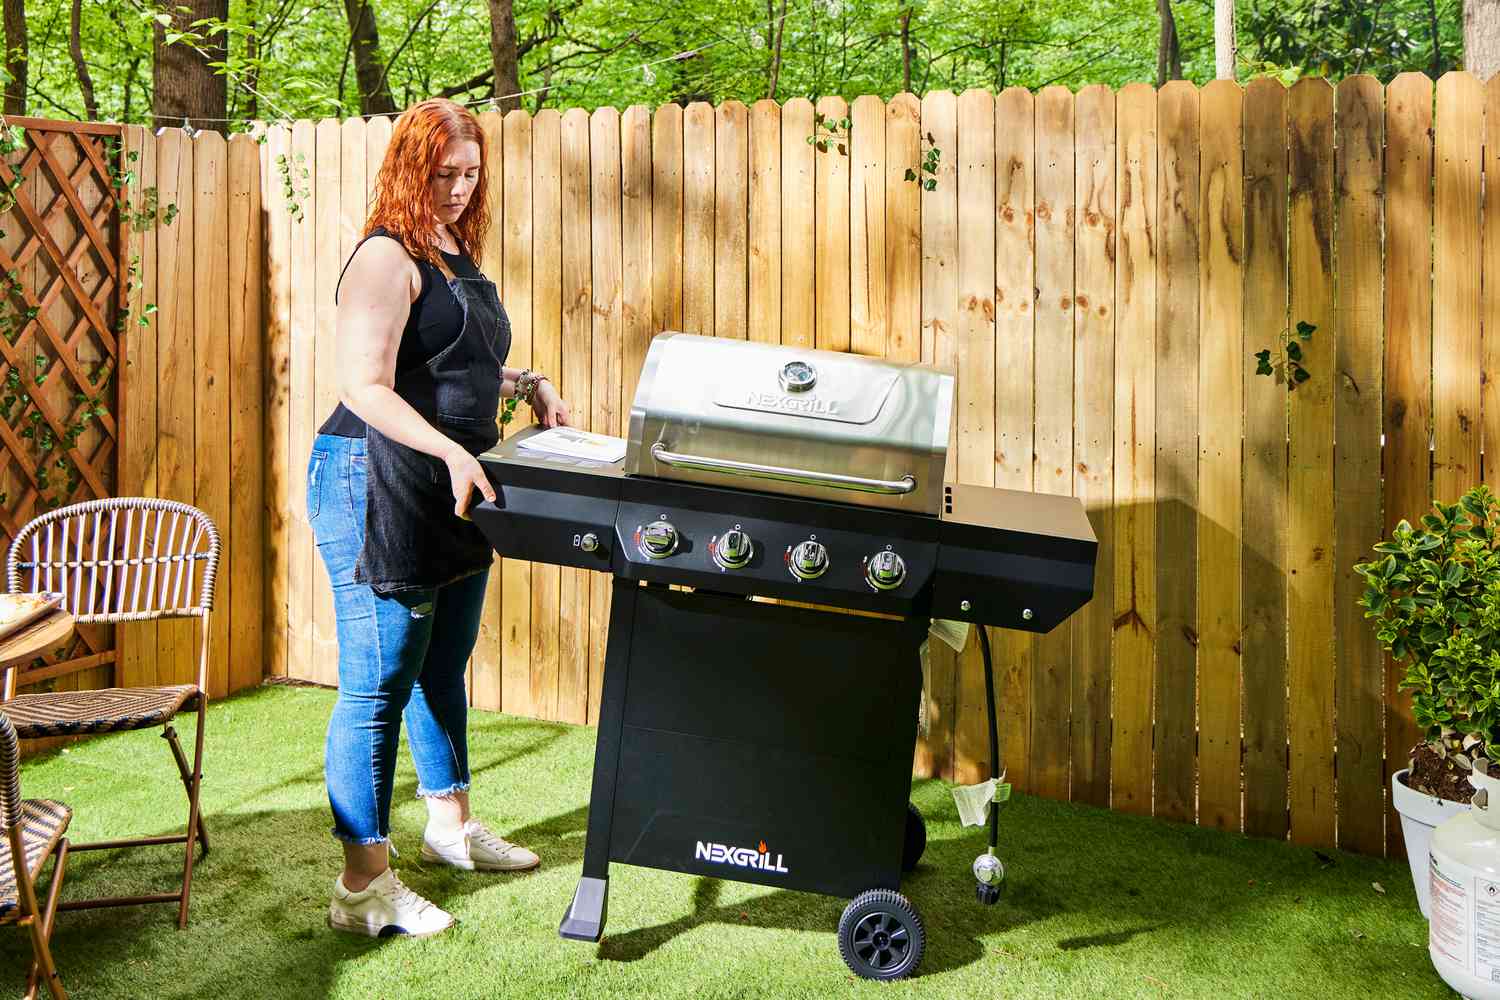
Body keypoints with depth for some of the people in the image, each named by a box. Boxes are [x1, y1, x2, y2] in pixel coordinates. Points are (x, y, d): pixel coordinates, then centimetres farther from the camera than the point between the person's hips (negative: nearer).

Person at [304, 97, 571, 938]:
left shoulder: (459, 255, 17)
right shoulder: (387, 258, -12)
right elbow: (365, 387, -22)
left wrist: (527, 383, 13)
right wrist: (450, 451, -32)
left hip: (451, 491, 9)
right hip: (378, 485, -9)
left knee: (444, 666, 20)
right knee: (378, 686, -4)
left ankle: (451, 822, 37)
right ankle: (365, 885, 5)